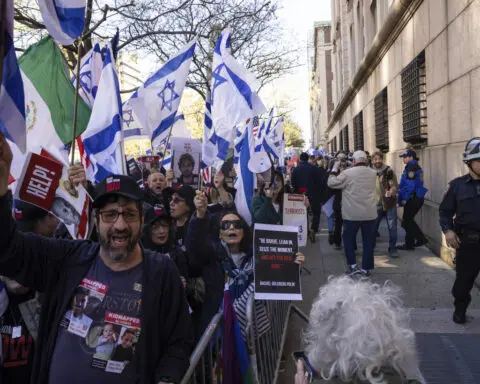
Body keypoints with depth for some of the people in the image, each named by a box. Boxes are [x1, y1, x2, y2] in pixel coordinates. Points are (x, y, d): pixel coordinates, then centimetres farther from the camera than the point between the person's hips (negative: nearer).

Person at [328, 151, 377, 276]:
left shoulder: (347, 173, -13)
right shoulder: (373, 173, 1)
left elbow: (331, 183, -6)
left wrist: (334, 169, 7)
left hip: (352, 214, -3)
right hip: (370, 214, 3)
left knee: (348, 238, 14)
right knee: (368, 240, 10)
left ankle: (353, 265, 8)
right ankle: (366, 267, 16)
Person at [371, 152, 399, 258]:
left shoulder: (388, 171, -7)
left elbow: (395, 185, -13)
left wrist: (391, 192, -32)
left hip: (389, 203, -3)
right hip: (376, 204, 3)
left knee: (392, 227, 1)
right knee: (373, 226, 9)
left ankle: (392, 248, 14)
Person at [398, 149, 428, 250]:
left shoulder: (411, 168, -16)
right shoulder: (417, 167, 14)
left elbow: (410, 185, -22)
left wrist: (404, 198, -15)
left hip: (412, 199, -10)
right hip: (418, 198, 10)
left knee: (407, 221, 1)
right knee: (409, 220, 19)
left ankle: (409, 244, 9)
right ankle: (421, 238, 19)